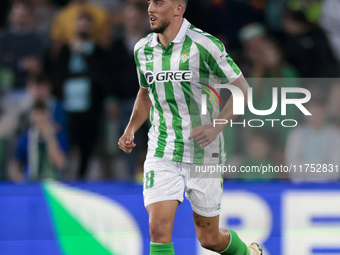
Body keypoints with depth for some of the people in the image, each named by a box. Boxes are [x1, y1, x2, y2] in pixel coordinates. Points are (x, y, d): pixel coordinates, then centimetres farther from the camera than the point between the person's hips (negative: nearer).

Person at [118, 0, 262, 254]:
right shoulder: (143, 50, 3)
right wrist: (131, 128, 7)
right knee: (158, 229, -16)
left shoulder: (204, 45, -14)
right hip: (161, 155, 3)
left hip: (202, 155, -3)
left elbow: (242, 89, -7)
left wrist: (216, 126, -20)